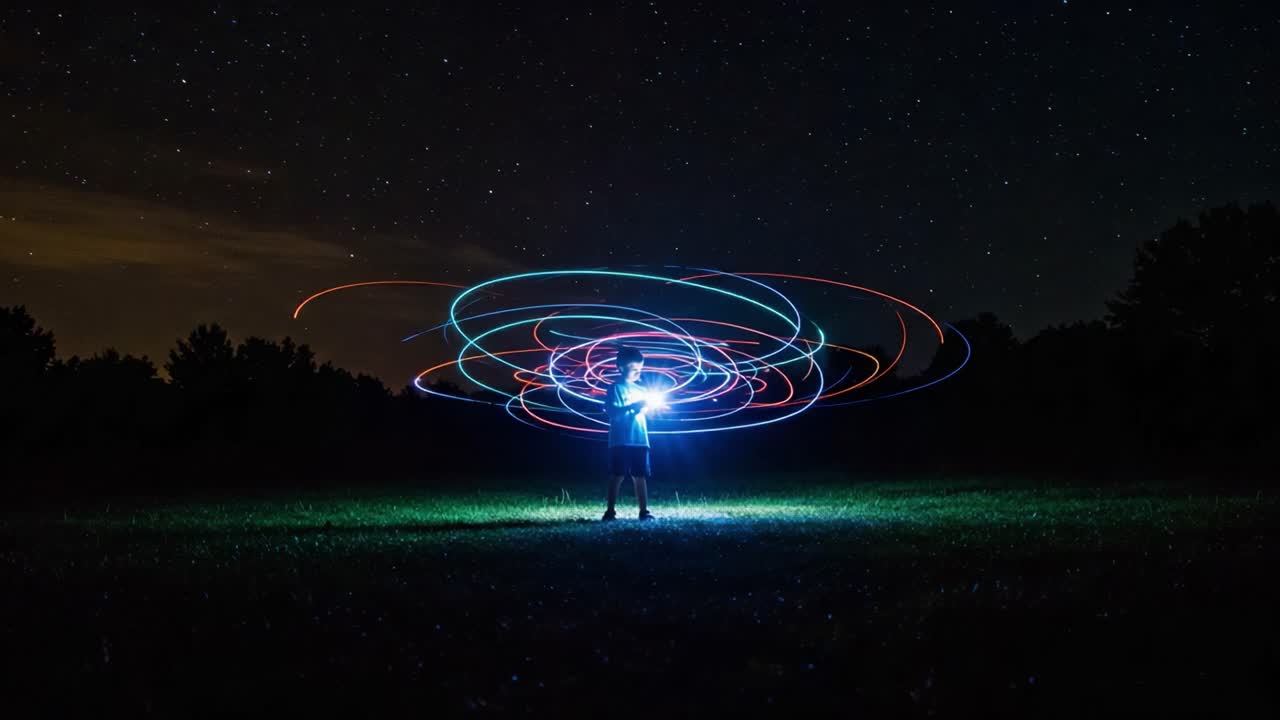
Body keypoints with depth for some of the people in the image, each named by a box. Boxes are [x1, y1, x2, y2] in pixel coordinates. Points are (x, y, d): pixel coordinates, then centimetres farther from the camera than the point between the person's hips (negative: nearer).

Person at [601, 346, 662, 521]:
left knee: (640, 475, 5)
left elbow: (645, 410, 15)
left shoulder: (640, 389, 16)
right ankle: (610, 511, 2)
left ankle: (644, 511, 8)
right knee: (617, 475, -3)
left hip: (640, 440, 5)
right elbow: (611, 412, -14)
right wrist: (633, 407, -19)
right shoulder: (615, 388, -2)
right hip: (620, 441, -5)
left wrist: (651, 404, -6)